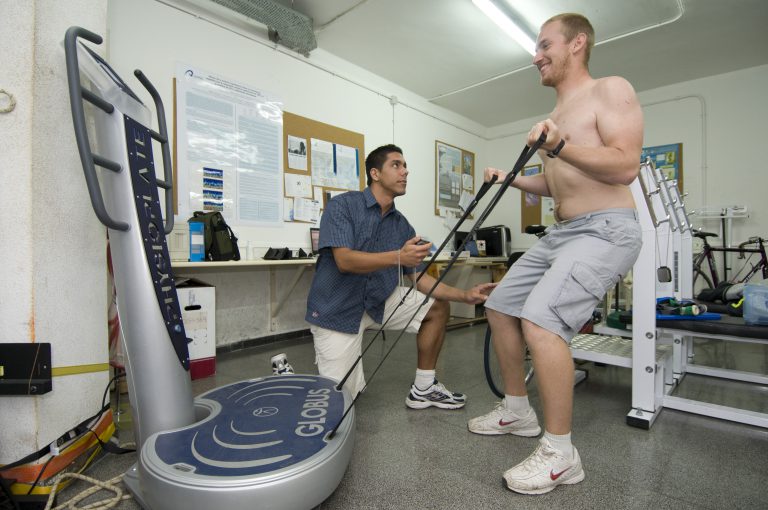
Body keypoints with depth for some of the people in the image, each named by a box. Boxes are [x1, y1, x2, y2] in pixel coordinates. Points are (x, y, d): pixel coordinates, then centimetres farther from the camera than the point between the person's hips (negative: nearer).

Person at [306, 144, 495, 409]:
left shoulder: (402, 225, 1)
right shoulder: (342, 205, -15)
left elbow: (417, 277, 1)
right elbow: (345, 260, -27)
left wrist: (466, 295, -9)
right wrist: (399, 257, -41)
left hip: (380, 299, 6)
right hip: (337, 307, -6)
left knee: (437, 307, -2)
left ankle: (423, 388, 9)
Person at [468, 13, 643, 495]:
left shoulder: (611, 90, -3)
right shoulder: (556, 114, 21)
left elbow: (627, 166, -16)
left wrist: (560, 148, -27)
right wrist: (511, 179, 14)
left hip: (605, 229, -9)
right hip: (560, 232, 9)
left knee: (540, 320, -26)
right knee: (500, 306, 8)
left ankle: (560, 453, -7)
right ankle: (518, 410, 23)